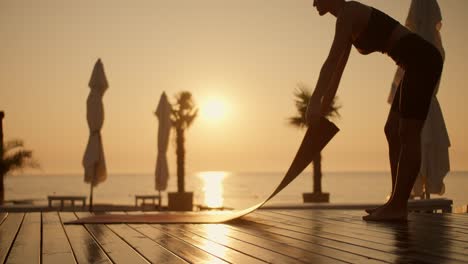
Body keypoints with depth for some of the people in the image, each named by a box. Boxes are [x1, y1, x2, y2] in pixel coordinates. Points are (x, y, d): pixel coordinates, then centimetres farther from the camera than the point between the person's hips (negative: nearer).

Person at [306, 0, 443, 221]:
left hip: (422, 60, -10)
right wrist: (323, 108, 21)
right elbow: (338, 68, 21)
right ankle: (397, 203, 11)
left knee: (408, 136, -9)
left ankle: (398, 206, -6)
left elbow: (331, 62, -20)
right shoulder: (350, 19, 19)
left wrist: (313, 104, -20)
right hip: (420, 63, 10)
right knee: (392, 132, 9)